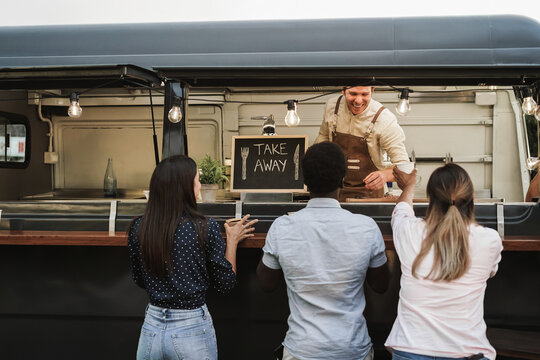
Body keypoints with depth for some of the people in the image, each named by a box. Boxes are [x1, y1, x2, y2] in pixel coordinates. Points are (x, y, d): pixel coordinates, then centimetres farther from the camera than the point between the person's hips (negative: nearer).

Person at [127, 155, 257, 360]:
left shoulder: (138, 228, -5)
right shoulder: (205, 229, -16)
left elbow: (140, 281, 8)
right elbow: (225, 283, -5)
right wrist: (232, 241, 6)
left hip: (152, 326, 3)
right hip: (192, 329, -3)